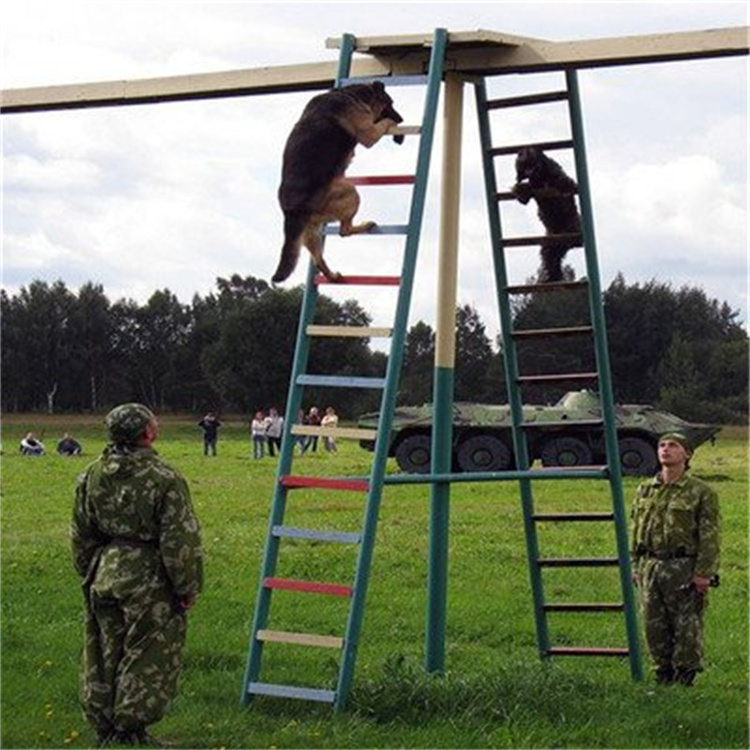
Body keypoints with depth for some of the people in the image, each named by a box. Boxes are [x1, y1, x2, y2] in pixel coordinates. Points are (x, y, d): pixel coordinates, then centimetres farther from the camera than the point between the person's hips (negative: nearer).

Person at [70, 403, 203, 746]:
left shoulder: (91, 476, 1)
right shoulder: (164, 479, -17)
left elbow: (81, 535, 10)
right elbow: (180, 541, -15)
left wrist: (89, 575, 22)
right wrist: (188, 587, -5)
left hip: (104, 576, 6)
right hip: (148, 583, -6)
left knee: (104, 656, 17)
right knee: (146, 658, 7)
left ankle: (104, 728, 28)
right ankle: (131, 730, 12)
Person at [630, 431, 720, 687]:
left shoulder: (700, 492, -3)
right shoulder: (645, 491, 13)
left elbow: (709, 536, -6)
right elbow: (635, 530, 17)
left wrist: (703, 573, -13)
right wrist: (636, 566, 11)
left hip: (683, 569, -5)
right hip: (650, 568, 5)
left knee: (687, 628, -1)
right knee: (655, 628, 9)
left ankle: (685, 680, 8)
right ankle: (663, 678, 20)